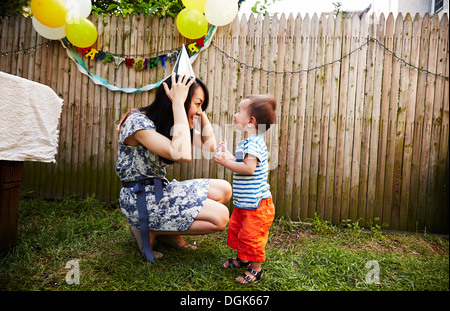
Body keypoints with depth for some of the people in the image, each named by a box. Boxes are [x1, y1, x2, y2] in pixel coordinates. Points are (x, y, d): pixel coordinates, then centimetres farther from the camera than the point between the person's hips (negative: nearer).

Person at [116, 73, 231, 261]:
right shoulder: (138, 122, -21)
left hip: (161, 190, 9)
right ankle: (148, 230, -2)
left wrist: (199, 110, -2)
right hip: (139, 200, -9)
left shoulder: (170, 123, 6)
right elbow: (183, 154, -35)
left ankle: (170, 231, 5)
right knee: (220, 217, -17)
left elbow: (210, 145, 4)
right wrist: (178, 103, -29)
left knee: (224, 189, 0)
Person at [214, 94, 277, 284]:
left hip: (256, 204, -10)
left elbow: (248, 168, -34)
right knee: (236, 229, 21)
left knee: (250, 236, 1)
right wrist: (226, 154, 15)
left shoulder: (253, 143, -22)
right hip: (244, 203, 10)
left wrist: (225, 162, -27)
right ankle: (243, 259, 41)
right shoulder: (246, 142, 11)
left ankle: (256, 269, 21)